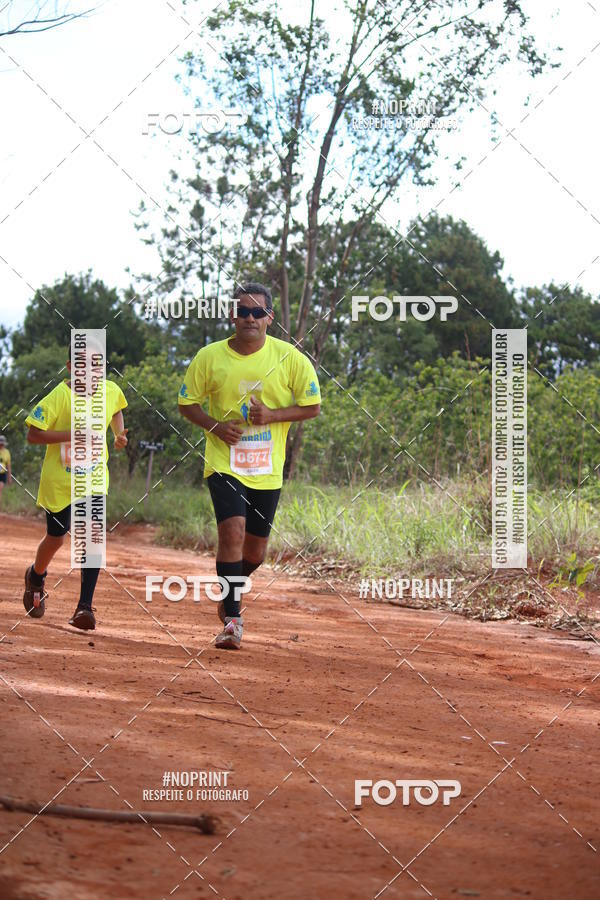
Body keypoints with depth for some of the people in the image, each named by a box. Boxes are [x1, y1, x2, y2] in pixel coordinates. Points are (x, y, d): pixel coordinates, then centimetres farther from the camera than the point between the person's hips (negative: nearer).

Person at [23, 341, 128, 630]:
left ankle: (85, 606, -12)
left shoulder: (111, 390, -2)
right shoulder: (60, 395, -17)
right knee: (56, 536, 12)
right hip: (60, 478, -2)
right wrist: (71, 435, -26)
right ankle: (36, 576, 46)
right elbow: (33, 434, -17)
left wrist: (119, 434, 5)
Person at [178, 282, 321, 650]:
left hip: (267, 469, 2)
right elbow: (187, 403, 6)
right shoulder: (210, 357, -4)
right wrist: (215, 425, -13)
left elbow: (312, 406, 1)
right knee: (233, 530, -22)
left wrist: (272, 415, -15)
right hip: (224, 464, -2)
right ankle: (232, 619, -17)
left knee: (255, 551, 10)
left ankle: (230, 591, 43)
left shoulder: (289, 358, -4)